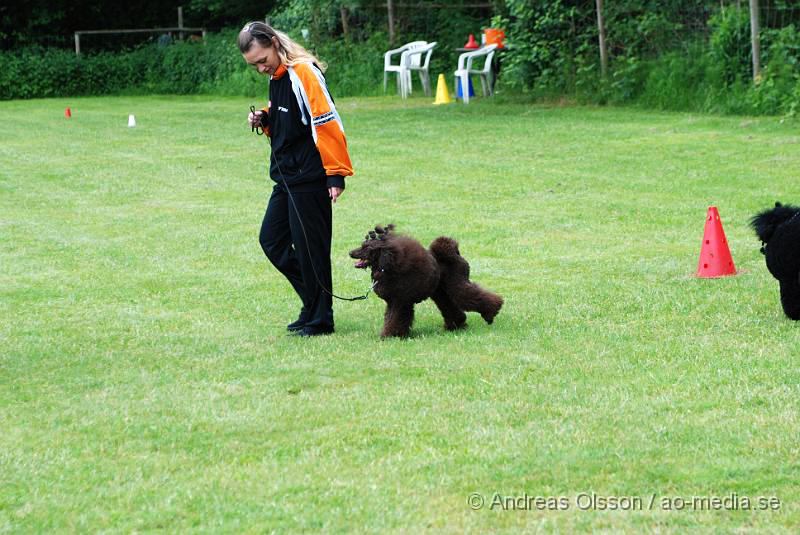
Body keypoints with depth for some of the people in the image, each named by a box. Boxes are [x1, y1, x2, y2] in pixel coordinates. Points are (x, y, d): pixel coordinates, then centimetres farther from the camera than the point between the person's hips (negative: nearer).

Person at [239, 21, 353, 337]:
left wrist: (336, 175, -23)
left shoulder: (303, 73, -16)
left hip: (310, 179, -10)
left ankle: (320, 320, 7)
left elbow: (327, 124, -21)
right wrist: (264, 121, 3)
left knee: (309, 248, -3)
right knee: (272, 240, 12)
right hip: (287, 178, 10)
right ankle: (313, 304, 21)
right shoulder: (276, 78, 12)